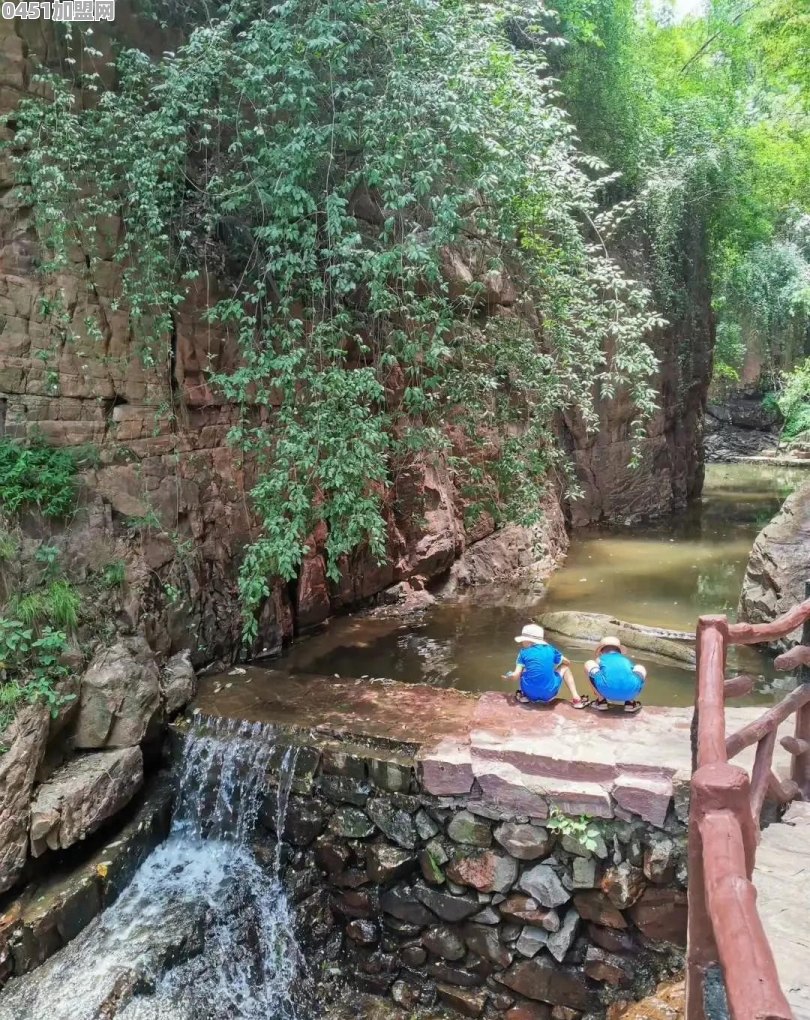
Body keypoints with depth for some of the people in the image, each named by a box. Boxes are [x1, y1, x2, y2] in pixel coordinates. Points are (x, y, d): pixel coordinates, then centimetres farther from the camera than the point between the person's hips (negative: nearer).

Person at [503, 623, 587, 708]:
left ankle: (524, 696, 16)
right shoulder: (551, 650, 8)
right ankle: (575, 698, 10)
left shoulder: (524, 652, 2)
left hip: (530, 694, 0)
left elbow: (516, 676, -3)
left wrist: (507, 677, 19)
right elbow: (566, 662, 24)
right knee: (565, 667, 24)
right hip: (548, 694, 0)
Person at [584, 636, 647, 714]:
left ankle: (601, 701, 20)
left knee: (589, 664, 27)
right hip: (630, 692, 2)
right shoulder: (627, 660, 36)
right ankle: (630, 702, 22)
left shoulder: (599, 659, 31)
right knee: (641, 669, 36)